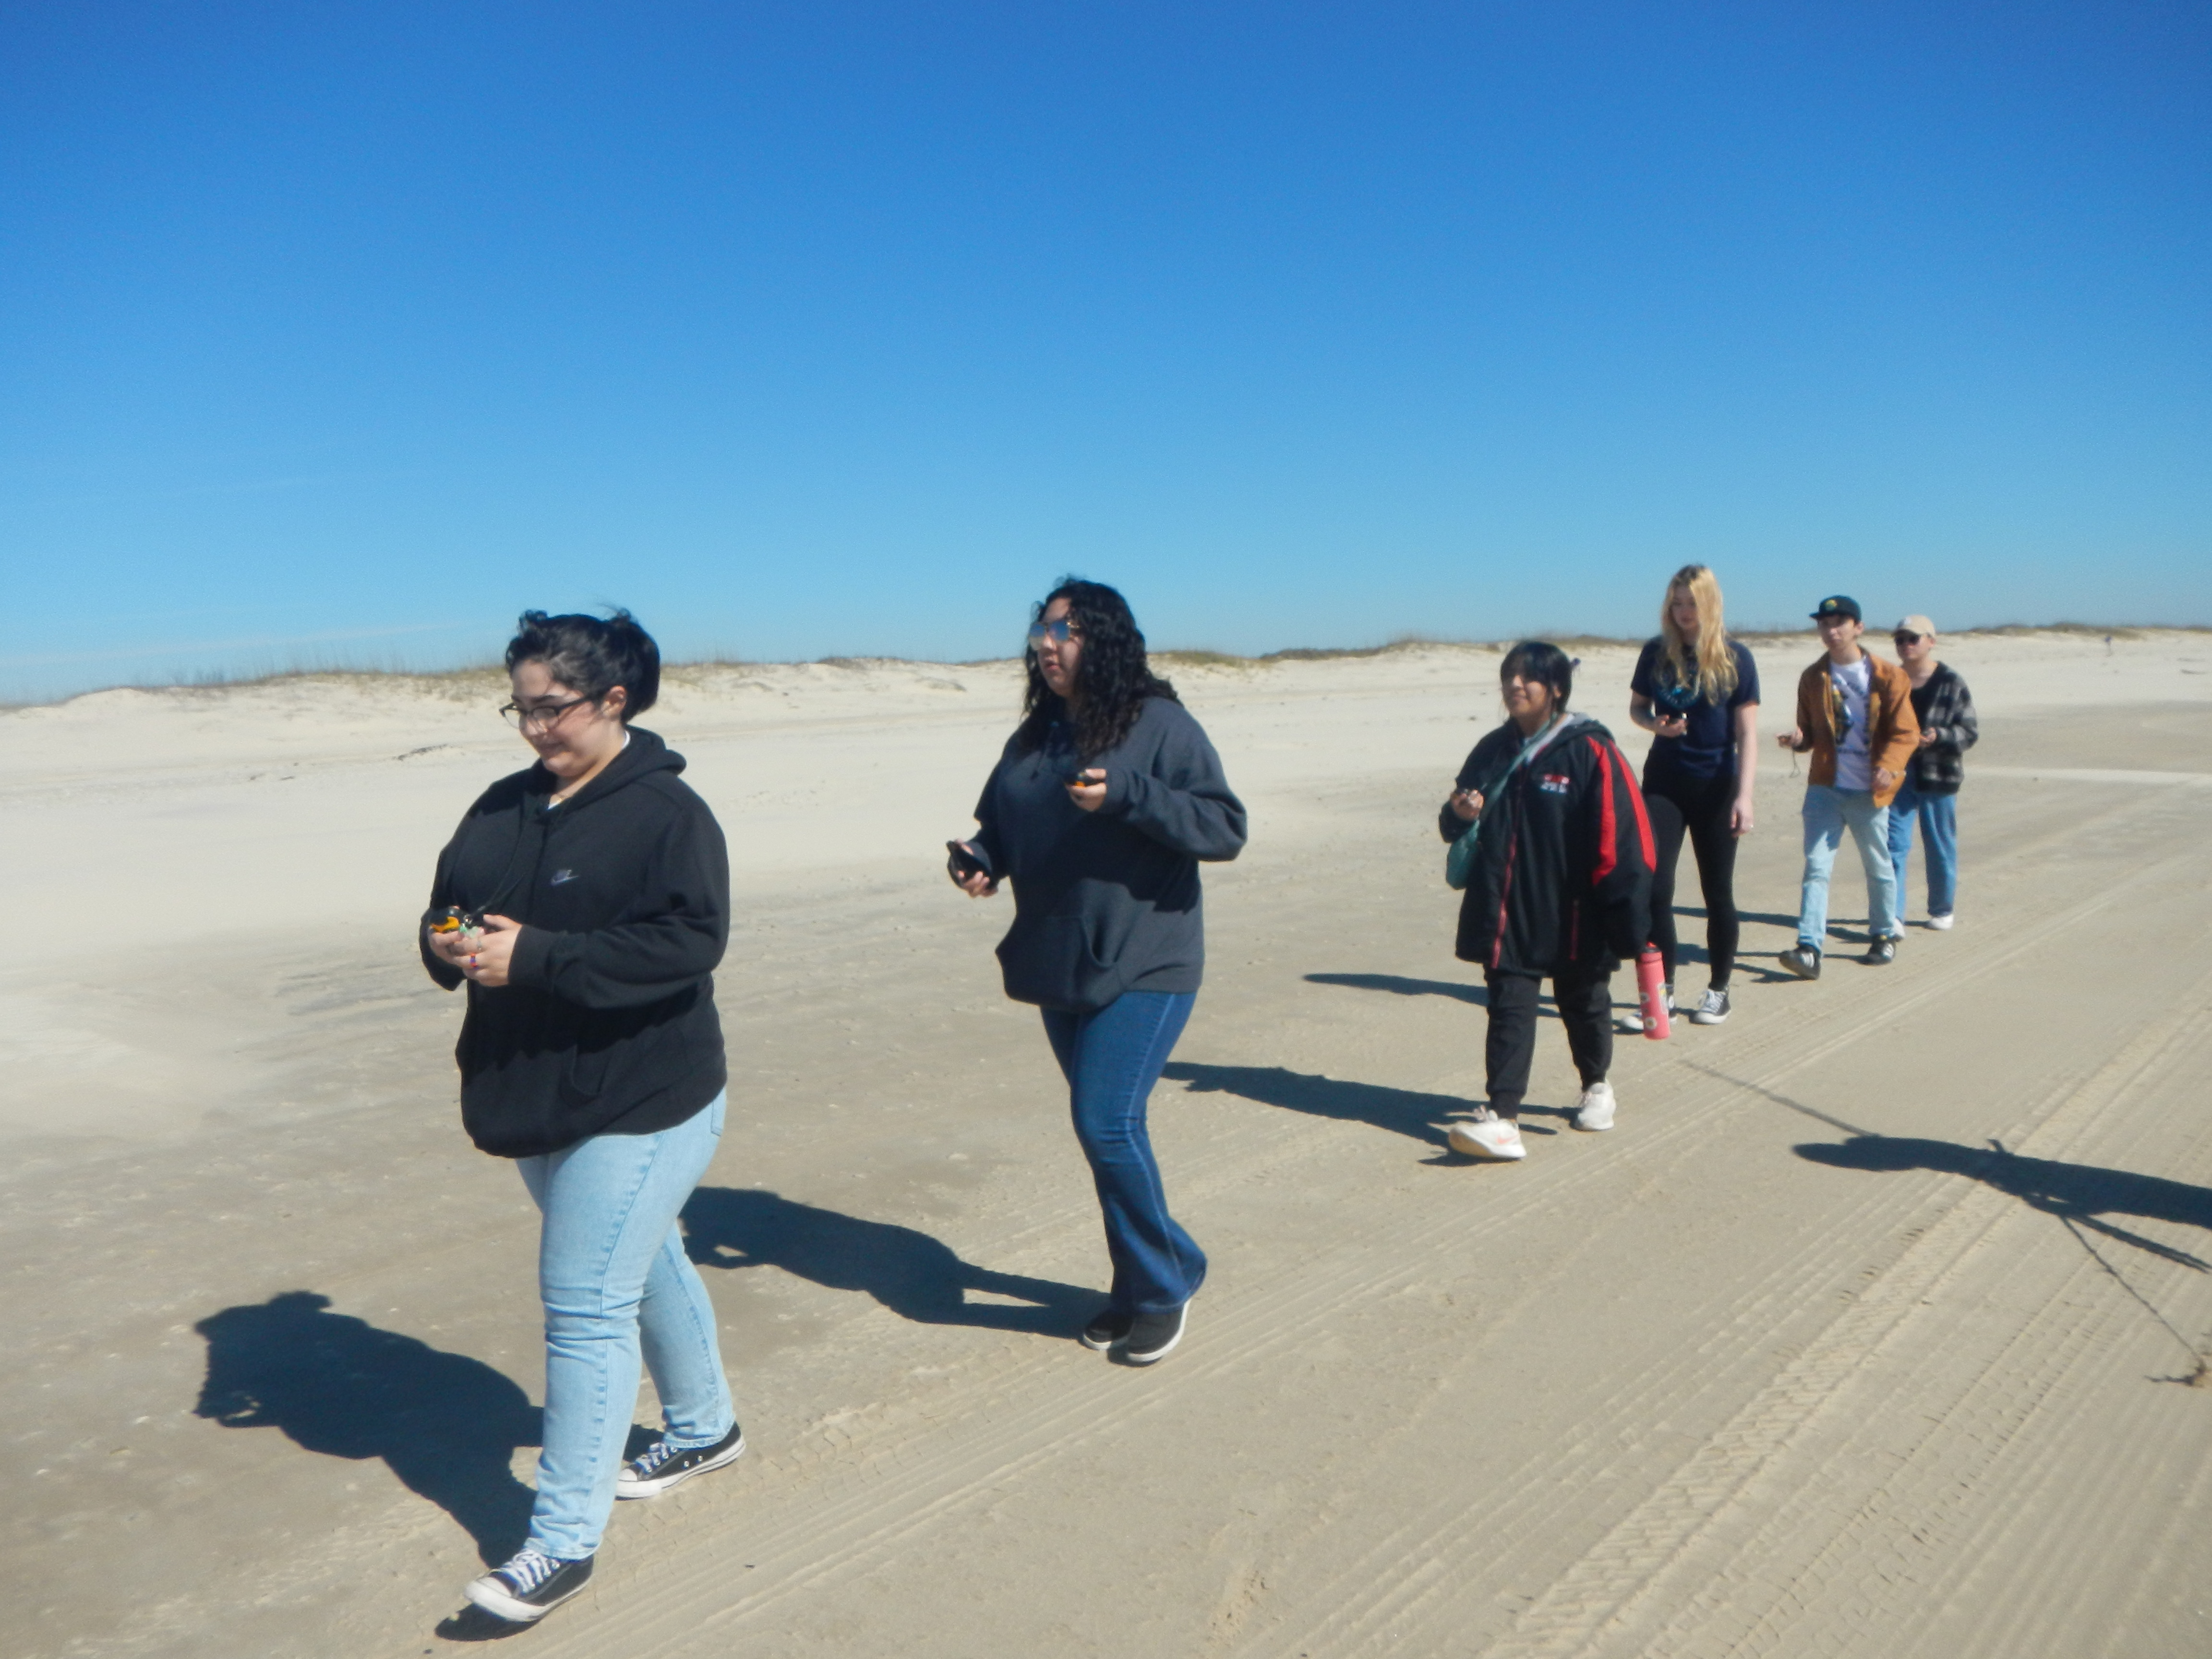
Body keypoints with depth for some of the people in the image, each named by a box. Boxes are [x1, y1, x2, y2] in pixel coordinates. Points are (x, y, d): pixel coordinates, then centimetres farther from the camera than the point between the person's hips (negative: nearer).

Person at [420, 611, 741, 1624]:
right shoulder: (503, 808, 7)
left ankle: (565, 1541, 7)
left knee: (585, 1304, -6)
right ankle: (705, 1430, 42)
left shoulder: (667, 812, -16)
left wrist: (533, 957, -29)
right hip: (535, 1098, 8)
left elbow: (689, 940, -27)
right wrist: (449, 941, -11)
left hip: (639, 1102, -8)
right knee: (644, 1263, 22)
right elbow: (446, 905, 14)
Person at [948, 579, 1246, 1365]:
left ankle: (1166, 1283, 11)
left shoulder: (1160, 724, -9)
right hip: (1060, 970, 7)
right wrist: (979, 859, -4)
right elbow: (1000, 825, 19)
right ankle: (1143, 1284, 31)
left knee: (1107, 1123, -13)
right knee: (1104, 1127, 14)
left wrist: (1125, 795, -25)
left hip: (1145, 967, -7)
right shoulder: (1033, 736, 11)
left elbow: (1226, 828, -14)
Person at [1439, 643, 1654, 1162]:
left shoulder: (1590, 752, -11)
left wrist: (1626, 917, -16)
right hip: (1506, 914, 4)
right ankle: (1501, 1118, -6)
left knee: (1582, 1003, 16)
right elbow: (1453, 825, 15)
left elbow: (1621, 835, -14)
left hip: (1572, 916, -3)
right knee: (1509, 1011, -2)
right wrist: (1460, 814, -10)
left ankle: (1596, 1086, 40)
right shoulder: (1494, 751, 7)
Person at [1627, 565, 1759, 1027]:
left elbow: (1747, 733, -6)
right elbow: (1637, 707, 14)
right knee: (1654, 886, -6)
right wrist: (1656, 724, -10)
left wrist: (1744, 796, -15)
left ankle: (1718, 991, 21)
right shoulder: (1656, 653, 1)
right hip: (1663, 781, 2)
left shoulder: (1735, 657, -5)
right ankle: (1663, 991, 4)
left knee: (1718, 892, 7)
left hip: (1715, 786, -2)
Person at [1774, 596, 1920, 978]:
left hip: (1869, 791, -2)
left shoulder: (1888, 676, -4)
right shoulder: (1813, 678, 7)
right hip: (1825, 788, 2)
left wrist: (1888, 765, -23)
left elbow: (1905, 732, -6)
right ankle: (1809, 949, -14)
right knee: (1816, 867, -8)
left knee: (1878, 868, 12)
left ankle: (1884, 937, 31)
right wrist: (1799, 739, -10)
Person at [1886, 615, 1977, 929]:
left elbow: (1971, 732, -3)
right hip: (1897, 774, 2)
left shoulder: (1951, 683, -3)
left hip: (1938, 776, -2)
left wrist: (1939, 736, -22)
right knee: (1894, 845, -5)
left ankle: (1942, 910, 25)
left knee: (1941, 847, 9)